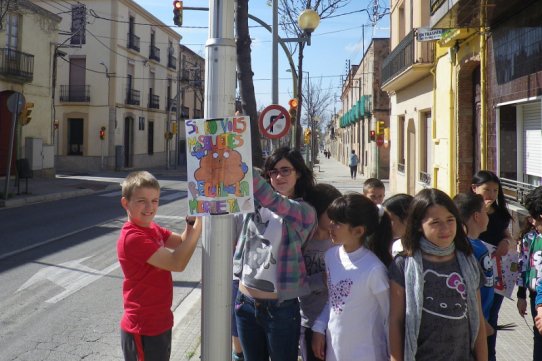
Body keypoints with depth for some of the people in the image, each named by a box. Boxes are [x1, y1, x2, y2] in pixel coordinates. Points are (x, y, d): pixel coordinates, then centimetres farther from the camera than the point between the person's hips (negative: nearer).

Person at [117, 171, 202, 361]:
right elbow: (177, 263, -27)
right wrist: (197, 224, -26)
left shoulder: (152, 228, 5)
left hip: (160, 323, 9)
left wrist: (191, 221, -14)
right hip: (144, 331, -9)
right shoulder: (133, 237, -24)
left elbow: (182, 243, 4)